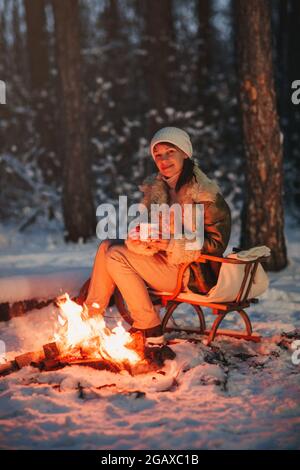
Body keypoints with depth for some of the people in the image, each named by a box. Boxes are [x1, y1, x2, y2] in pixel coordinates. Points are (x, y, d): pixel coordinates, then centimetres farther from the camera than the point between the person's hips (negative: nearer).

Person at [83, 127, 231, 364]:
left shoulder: (206, 194, -13)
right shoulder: (155, 187, 8)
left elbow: (217, 243, -15)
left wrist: (172, 245, -26)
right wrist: (139, 239, -14)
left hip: (194, 273, -8)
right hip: (162, 259, 8)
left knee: (117, 256, -20)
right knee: (107, 246, -3)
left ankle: (152, 334, -21)